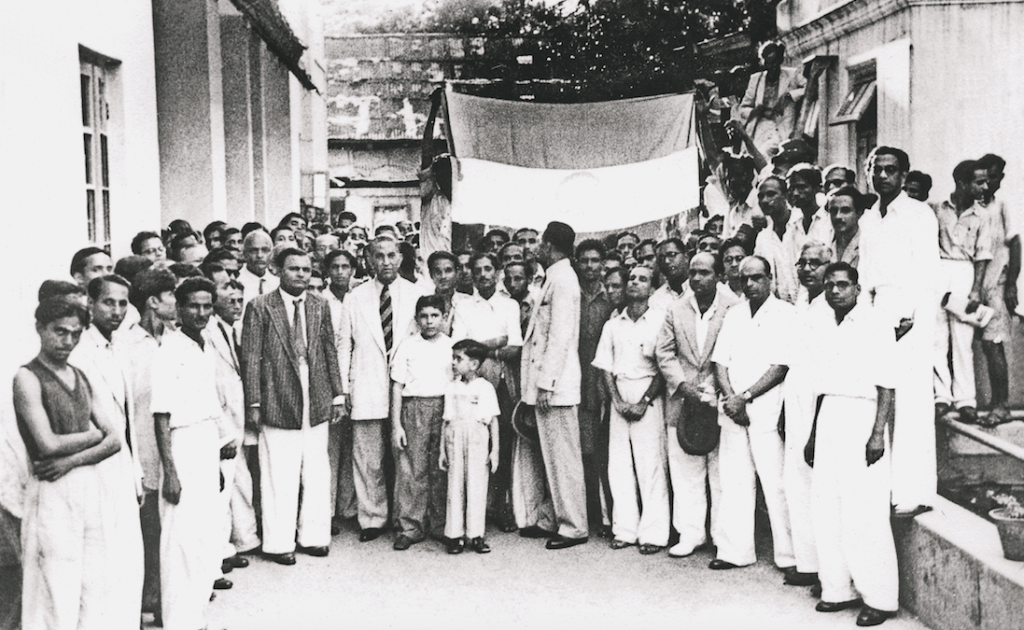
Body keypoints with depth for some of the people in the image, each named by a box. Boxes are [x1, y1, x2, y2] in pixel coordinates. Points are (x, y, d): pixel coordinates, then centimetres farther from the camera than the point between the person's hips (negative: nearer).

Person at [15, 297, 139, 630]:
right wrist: (92, 435, 1)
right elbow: (48, 444, -14)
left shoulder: (81, 377, 13)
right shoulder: (27, 377, -5)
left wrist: (72, 460, -10)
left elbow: (115, 439, 7)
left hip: (104, 484, 6)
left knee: (104, 586, 7)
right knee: (59, 593, 1)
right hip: (58, 494, -6)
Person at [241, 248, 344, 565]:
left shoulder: (320, 305, 9)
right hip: (279, 404, -4)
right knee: (279, 478, 2)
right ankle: (279, 542, 13)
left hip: (316, 402, 4)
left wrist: (337, 395, 8)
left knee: (317, 475, 9)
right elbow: (251, 358, -4)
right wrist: (253, 403, -8)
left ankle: (313, 536, 22)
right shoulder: (260, 307, -3)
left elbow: (330, 352, 11)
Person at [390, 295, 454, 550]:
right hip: (413, 408, -1)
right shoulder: (407, 347, 5)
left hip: (446, 407, 1)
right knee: (411, 469, -3)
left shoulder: (452, 346, 8)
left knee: (442, 469, 3)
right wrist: (396, 424, -2)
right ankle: (410, 527, 5)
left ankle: (441, 525, 14)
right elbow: (397, 387, 4)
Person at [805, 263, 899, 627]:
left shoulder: (875, 327, -5)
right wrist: (813, 435, 19)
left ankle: (880, 598, 1)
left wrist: (878, 433, -17)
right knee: (825, 510, 6)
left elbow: (887, 386, -9)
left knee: (864, 514, -8)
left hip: (861, 417, -7)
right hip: (828, 419, 7)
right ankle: (838, 589, 16)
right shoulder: (824, 329, 15)